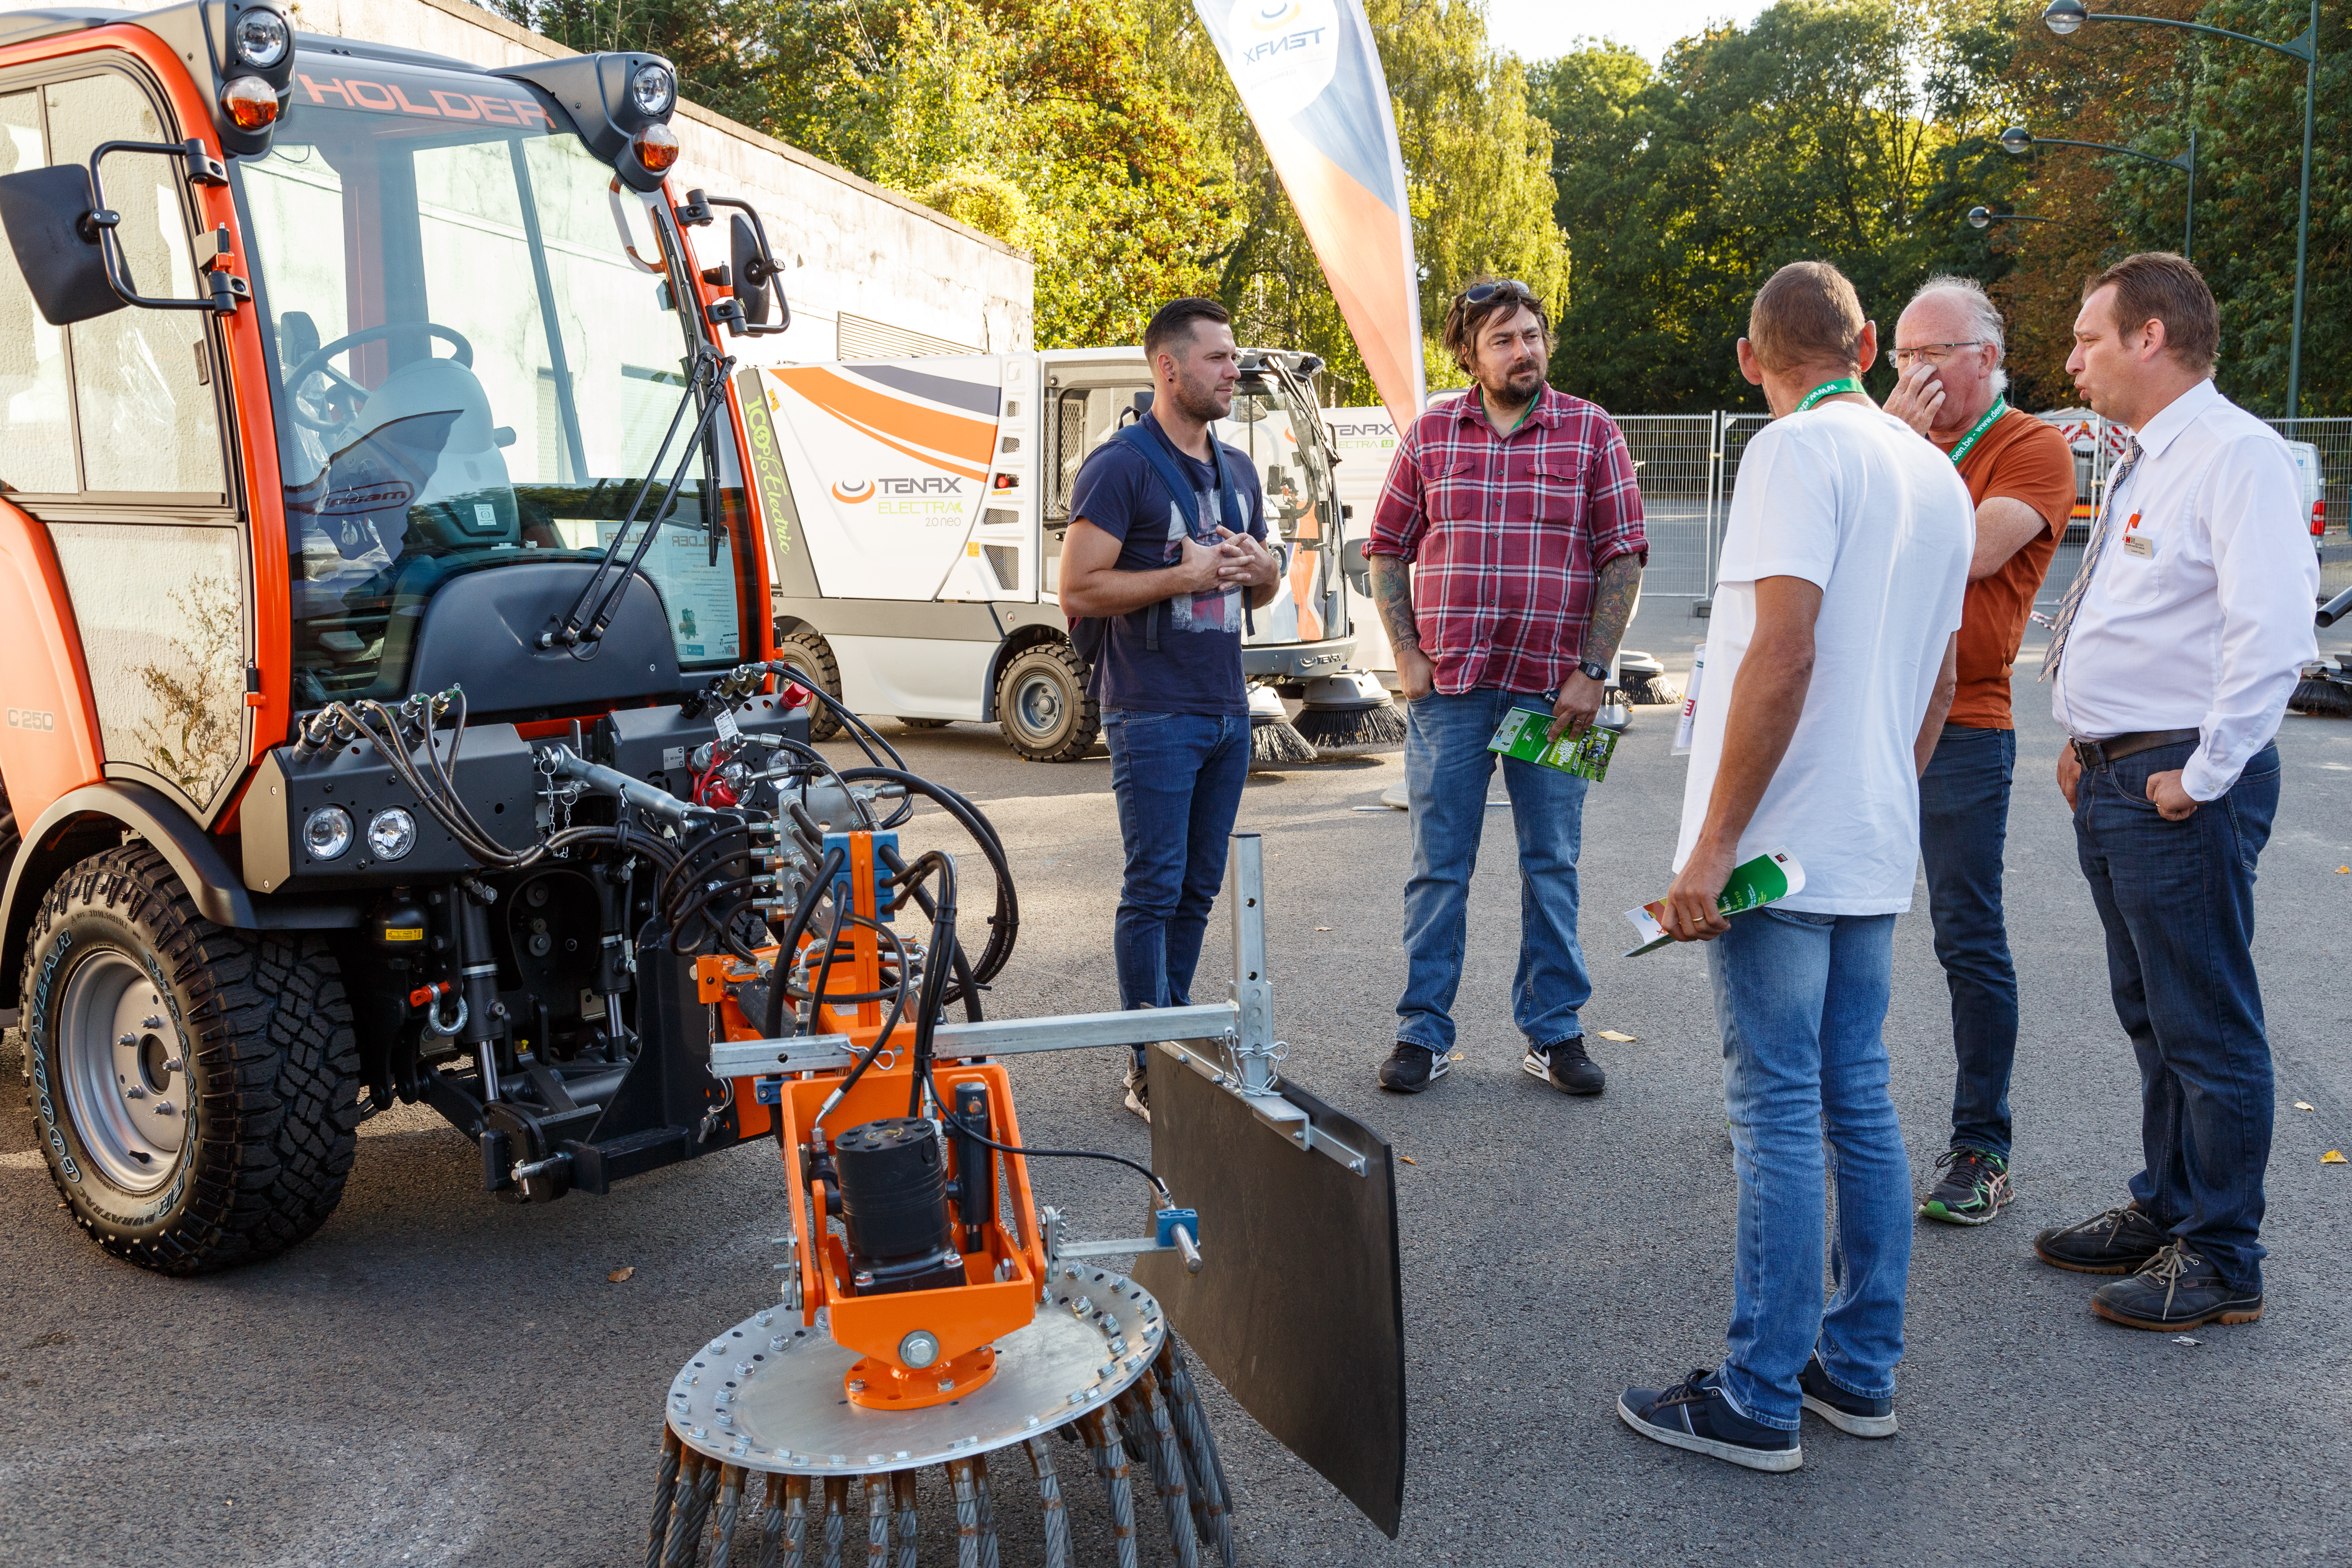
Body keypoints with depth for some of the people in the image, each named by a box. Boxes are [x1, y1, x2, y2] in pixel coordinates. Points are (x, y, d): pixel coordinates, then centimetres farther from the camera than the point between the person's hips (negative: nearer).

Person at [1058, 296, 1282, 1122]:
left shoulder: (1237, 470, 16)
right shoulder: (1120, 466, -8)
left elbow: (1260, 591, 24)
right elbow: (1079, 591, -14)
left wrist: (1261, 570, 1)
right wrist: (1186, 576, -19)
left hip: (1227, 711, 7)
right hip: (1153, 714, -7)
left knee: (1198, 888, 11)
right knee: (1154, 889, -4)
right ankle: (1150, 1070, 2)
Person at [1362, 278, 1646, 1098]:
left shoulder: (1592, 432, 3)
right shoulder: (1429, 435, 6)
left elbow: (1623, 559, 1)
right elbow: (1386, 551, 10)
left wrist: (1592, 672, -7)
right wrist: (1407, 655, 0)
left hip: (1552, 689, 0)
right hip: (1448, 689, 1)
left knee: (1551, 866, 8)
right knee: (1438, 868, 5)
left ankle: (1553, 1031, 21)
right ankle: (1423, 1034, 16)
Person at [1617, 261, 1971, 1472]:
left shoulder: (1796, 451, -11)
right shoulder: (1936, 474, 16)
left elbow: (1783, 652, -22)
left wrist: (1713, 842, -20)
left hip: (1784, 842, -8)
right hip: (1875, 849, 9)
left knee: (1778, 1115, -3)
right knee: (1857, 1101, 14)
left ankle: (1759, 1401, 6)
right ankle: (1861, 1369, 24)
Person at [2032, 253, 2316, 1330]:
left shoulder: (2237, 454, -15)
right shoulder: (2144, 465, 17)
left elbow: (2273, 634, -24)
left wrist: (2202, 776, -20)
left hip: (2180, 786, -10)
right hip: (2114, 780, 10)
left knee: (2208, 1030, 0)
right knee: (2154, 1019, 19)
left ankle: (2221, 1263, 12)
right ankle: (2166, 1214, 32)